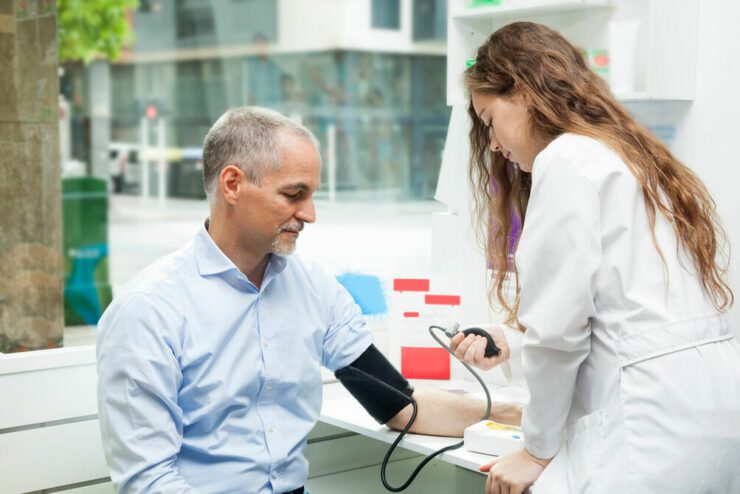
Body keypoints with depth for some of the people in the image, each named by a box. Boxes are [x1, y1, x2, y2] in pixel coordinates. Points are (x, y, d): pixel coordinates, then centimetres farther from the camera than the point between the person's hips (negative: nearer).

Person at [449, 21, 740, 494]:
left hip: (655, 415, -9)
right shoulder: (634, 156, 20)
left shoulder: (566, 158, -7)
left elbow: (560, 323, -11)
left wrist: (538, 449, 0)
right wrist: (509, 344, 27)